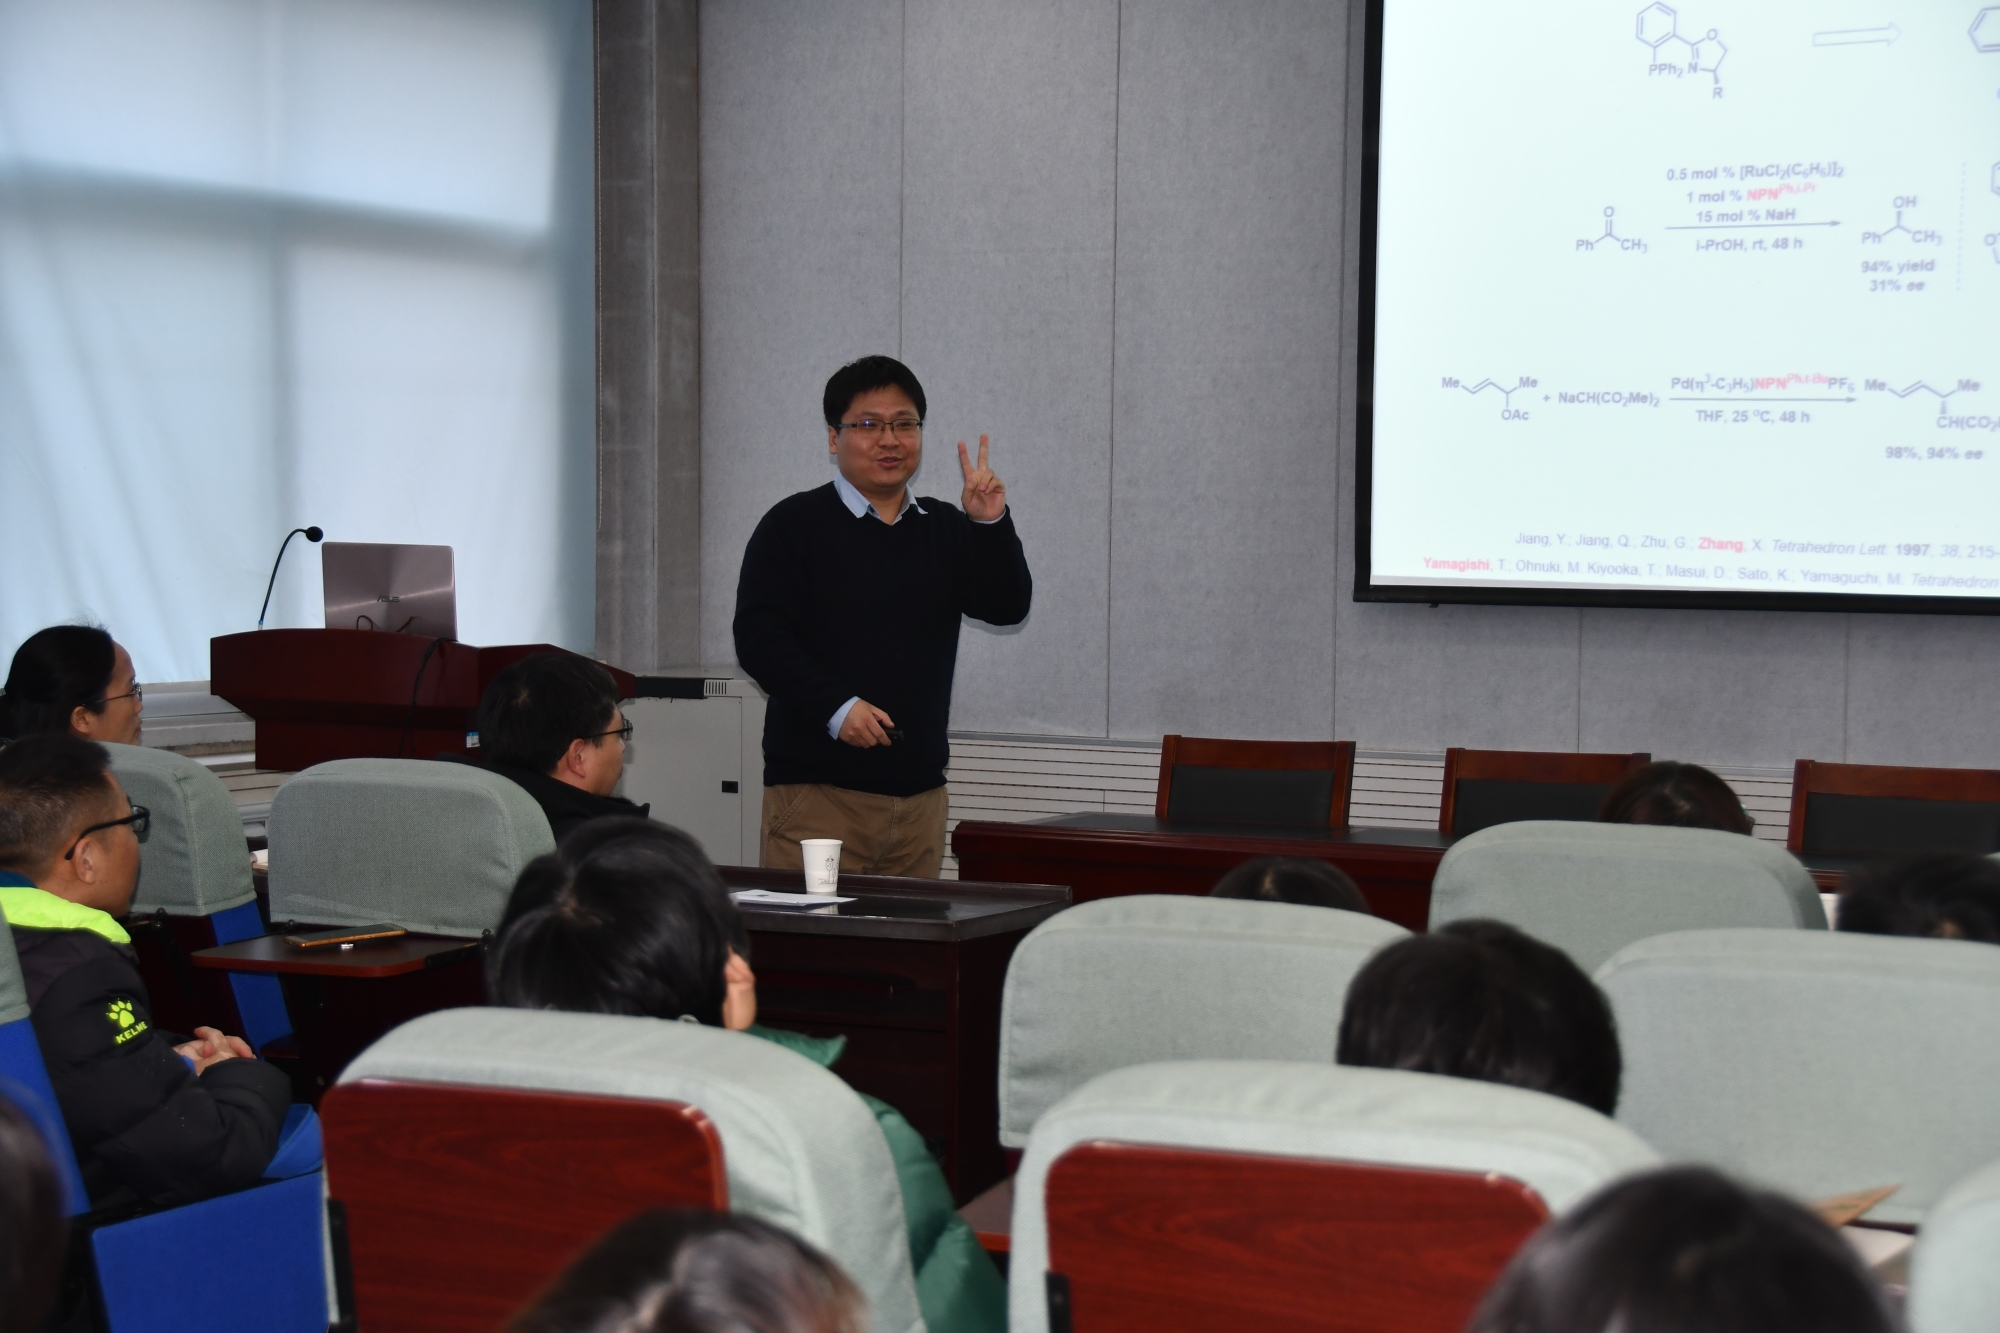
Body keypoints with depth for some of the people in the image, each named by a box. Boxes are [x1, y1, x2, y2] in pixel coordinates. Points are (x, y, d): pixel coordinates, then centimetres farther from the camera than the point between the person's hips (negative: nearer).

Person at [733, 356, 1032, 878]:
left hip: (920, 792, 5)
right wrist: (836, 707, -20)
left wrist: (992, 525, -9)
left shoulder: (944, 530, 16)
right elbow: (758, 639, -8)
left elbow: (1008, 609, 6)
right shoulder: (793, 525, 0)